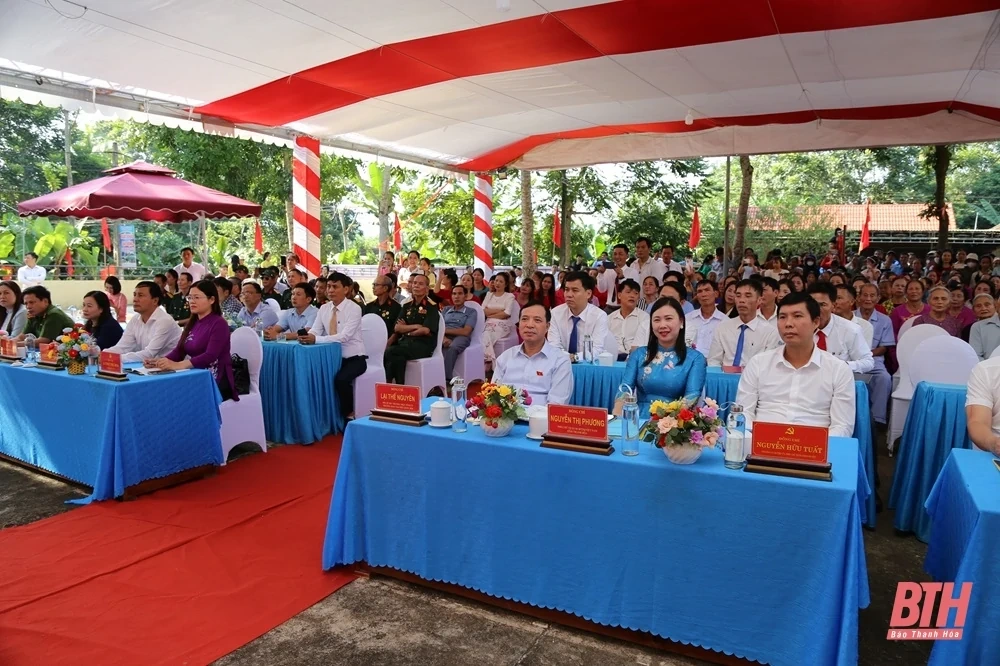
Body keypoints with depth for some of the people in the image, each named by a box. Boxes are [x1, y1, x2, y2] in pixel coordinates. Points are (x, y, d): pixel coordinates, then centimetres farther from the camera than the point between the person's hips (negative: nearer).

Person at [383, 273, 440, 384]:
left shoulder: (432, 307, -1)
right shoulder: (407, 305, 16)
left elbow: (426, 330, -12)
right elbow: (397, 328, 8)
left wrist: (406, 330, -1)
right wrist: (415, 326, -7)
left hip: (423, 345, -5)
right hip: (406, 342, 5)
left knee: (389, 352, -28)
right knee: (399, 358, -32)